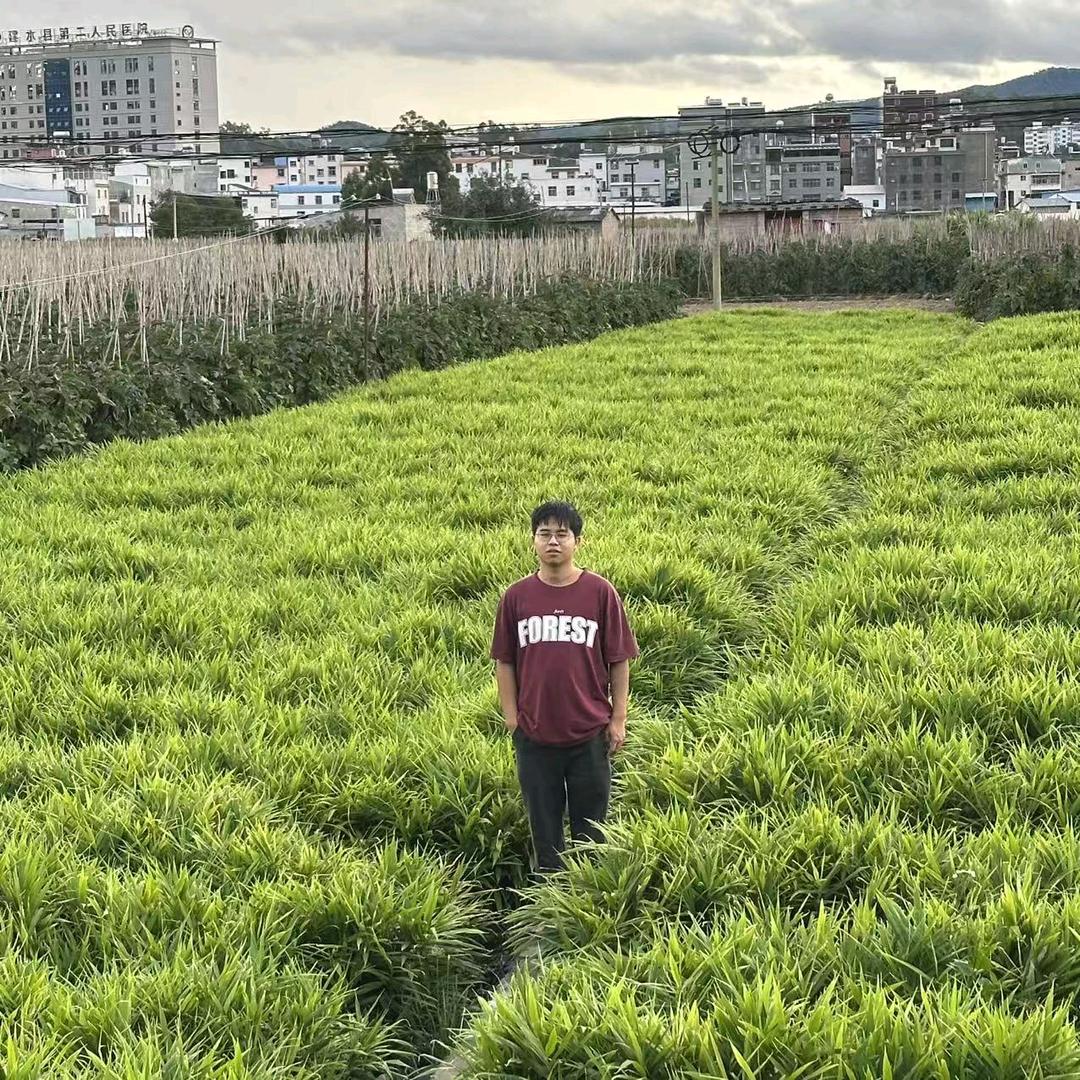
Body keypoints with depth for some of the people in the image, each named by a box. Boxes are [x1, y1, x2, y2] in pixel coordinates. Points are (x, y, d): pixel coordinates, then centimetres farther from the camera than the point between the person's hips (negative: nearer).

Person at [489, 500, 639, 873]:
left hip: (589, 730, -1)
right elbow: (504, 662, 5)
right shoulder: (516, 596, -1)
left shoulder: (601, 592, -5)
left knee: (590, 819, 11)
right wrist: (511, 716, 1)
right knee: (543, 819, 12)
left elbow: (619, 660, -1)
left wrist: (618, 719, -2)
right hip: (535, 731, 1)